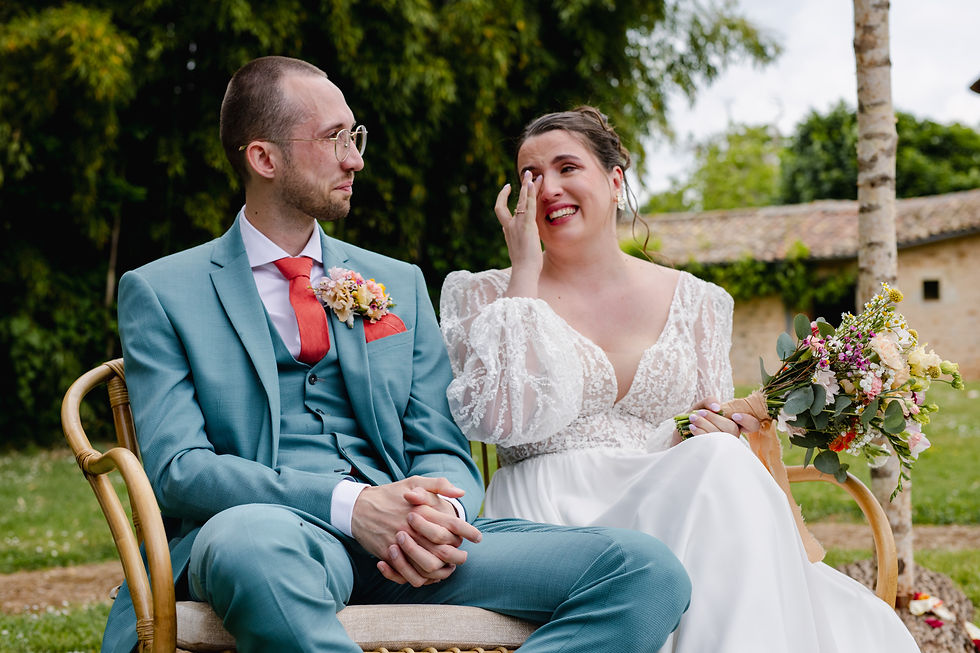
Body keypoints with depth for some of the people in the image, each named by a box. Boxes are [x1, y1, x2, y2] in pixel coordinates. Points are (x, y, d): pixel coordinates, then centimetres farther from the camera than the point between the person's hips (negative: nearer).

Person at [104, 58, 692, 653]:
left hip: (404, 547, 4)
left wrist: (439, 514, -10)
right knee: (247, 538, -44)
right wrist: (348, 504, -18)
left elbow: (444, 450, 17)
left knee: (647, 568, -21)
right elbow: (178, 466, -3)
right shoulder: (160, 292, 9)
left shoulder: (399, 284, 22)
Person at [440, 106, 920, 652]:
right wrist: (526, 268, -3)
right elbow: (499, 418, -11)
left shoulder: (694, 301, 16)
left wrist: (715, 435, -7)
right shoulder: (482, 295, 7)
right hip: (549, 523, -3)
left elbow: (718, 436, 19)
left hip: (668, 514, 4)